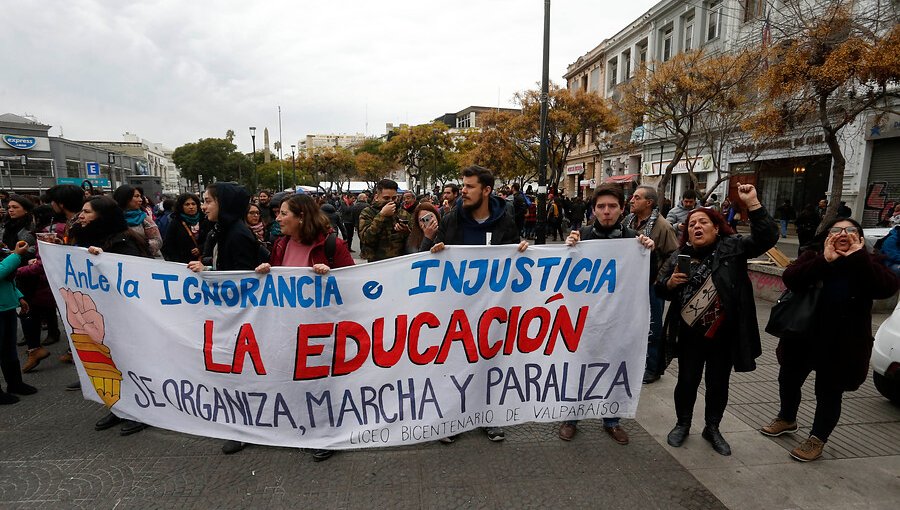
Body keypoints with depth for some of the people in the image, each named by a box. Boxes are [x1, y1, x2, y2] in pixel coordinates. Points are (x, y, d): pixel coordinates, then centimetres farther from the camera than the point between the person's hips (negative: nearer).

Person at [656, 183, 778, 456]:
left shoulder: (732, 248, -3)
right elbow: (660, 290, 5)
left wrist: (752, 203, -24)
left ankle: (712, 428, 35)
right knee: (687, 380, 12)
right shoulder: (679, 256, 0)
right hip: (689, 334, 0)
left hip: (724, 334, 0)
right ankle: (682, 424, 33)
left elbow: (767, 238, -17)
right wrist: (670, 283, -18)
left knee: (719, 383, 15)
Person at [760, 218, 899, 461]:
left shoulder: (867, 264, -5)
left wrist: (859, 257, -28)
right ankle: (787, 419, 43)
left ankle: (816, 440, 27)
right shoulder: (813, 257, -4)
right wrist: (824, 261, -31)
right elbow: (790, 279, -23)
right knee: (788, 381, 18)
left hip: (841, 346, -2)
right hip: (802, 338, 2)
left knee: (829, 394, 9)